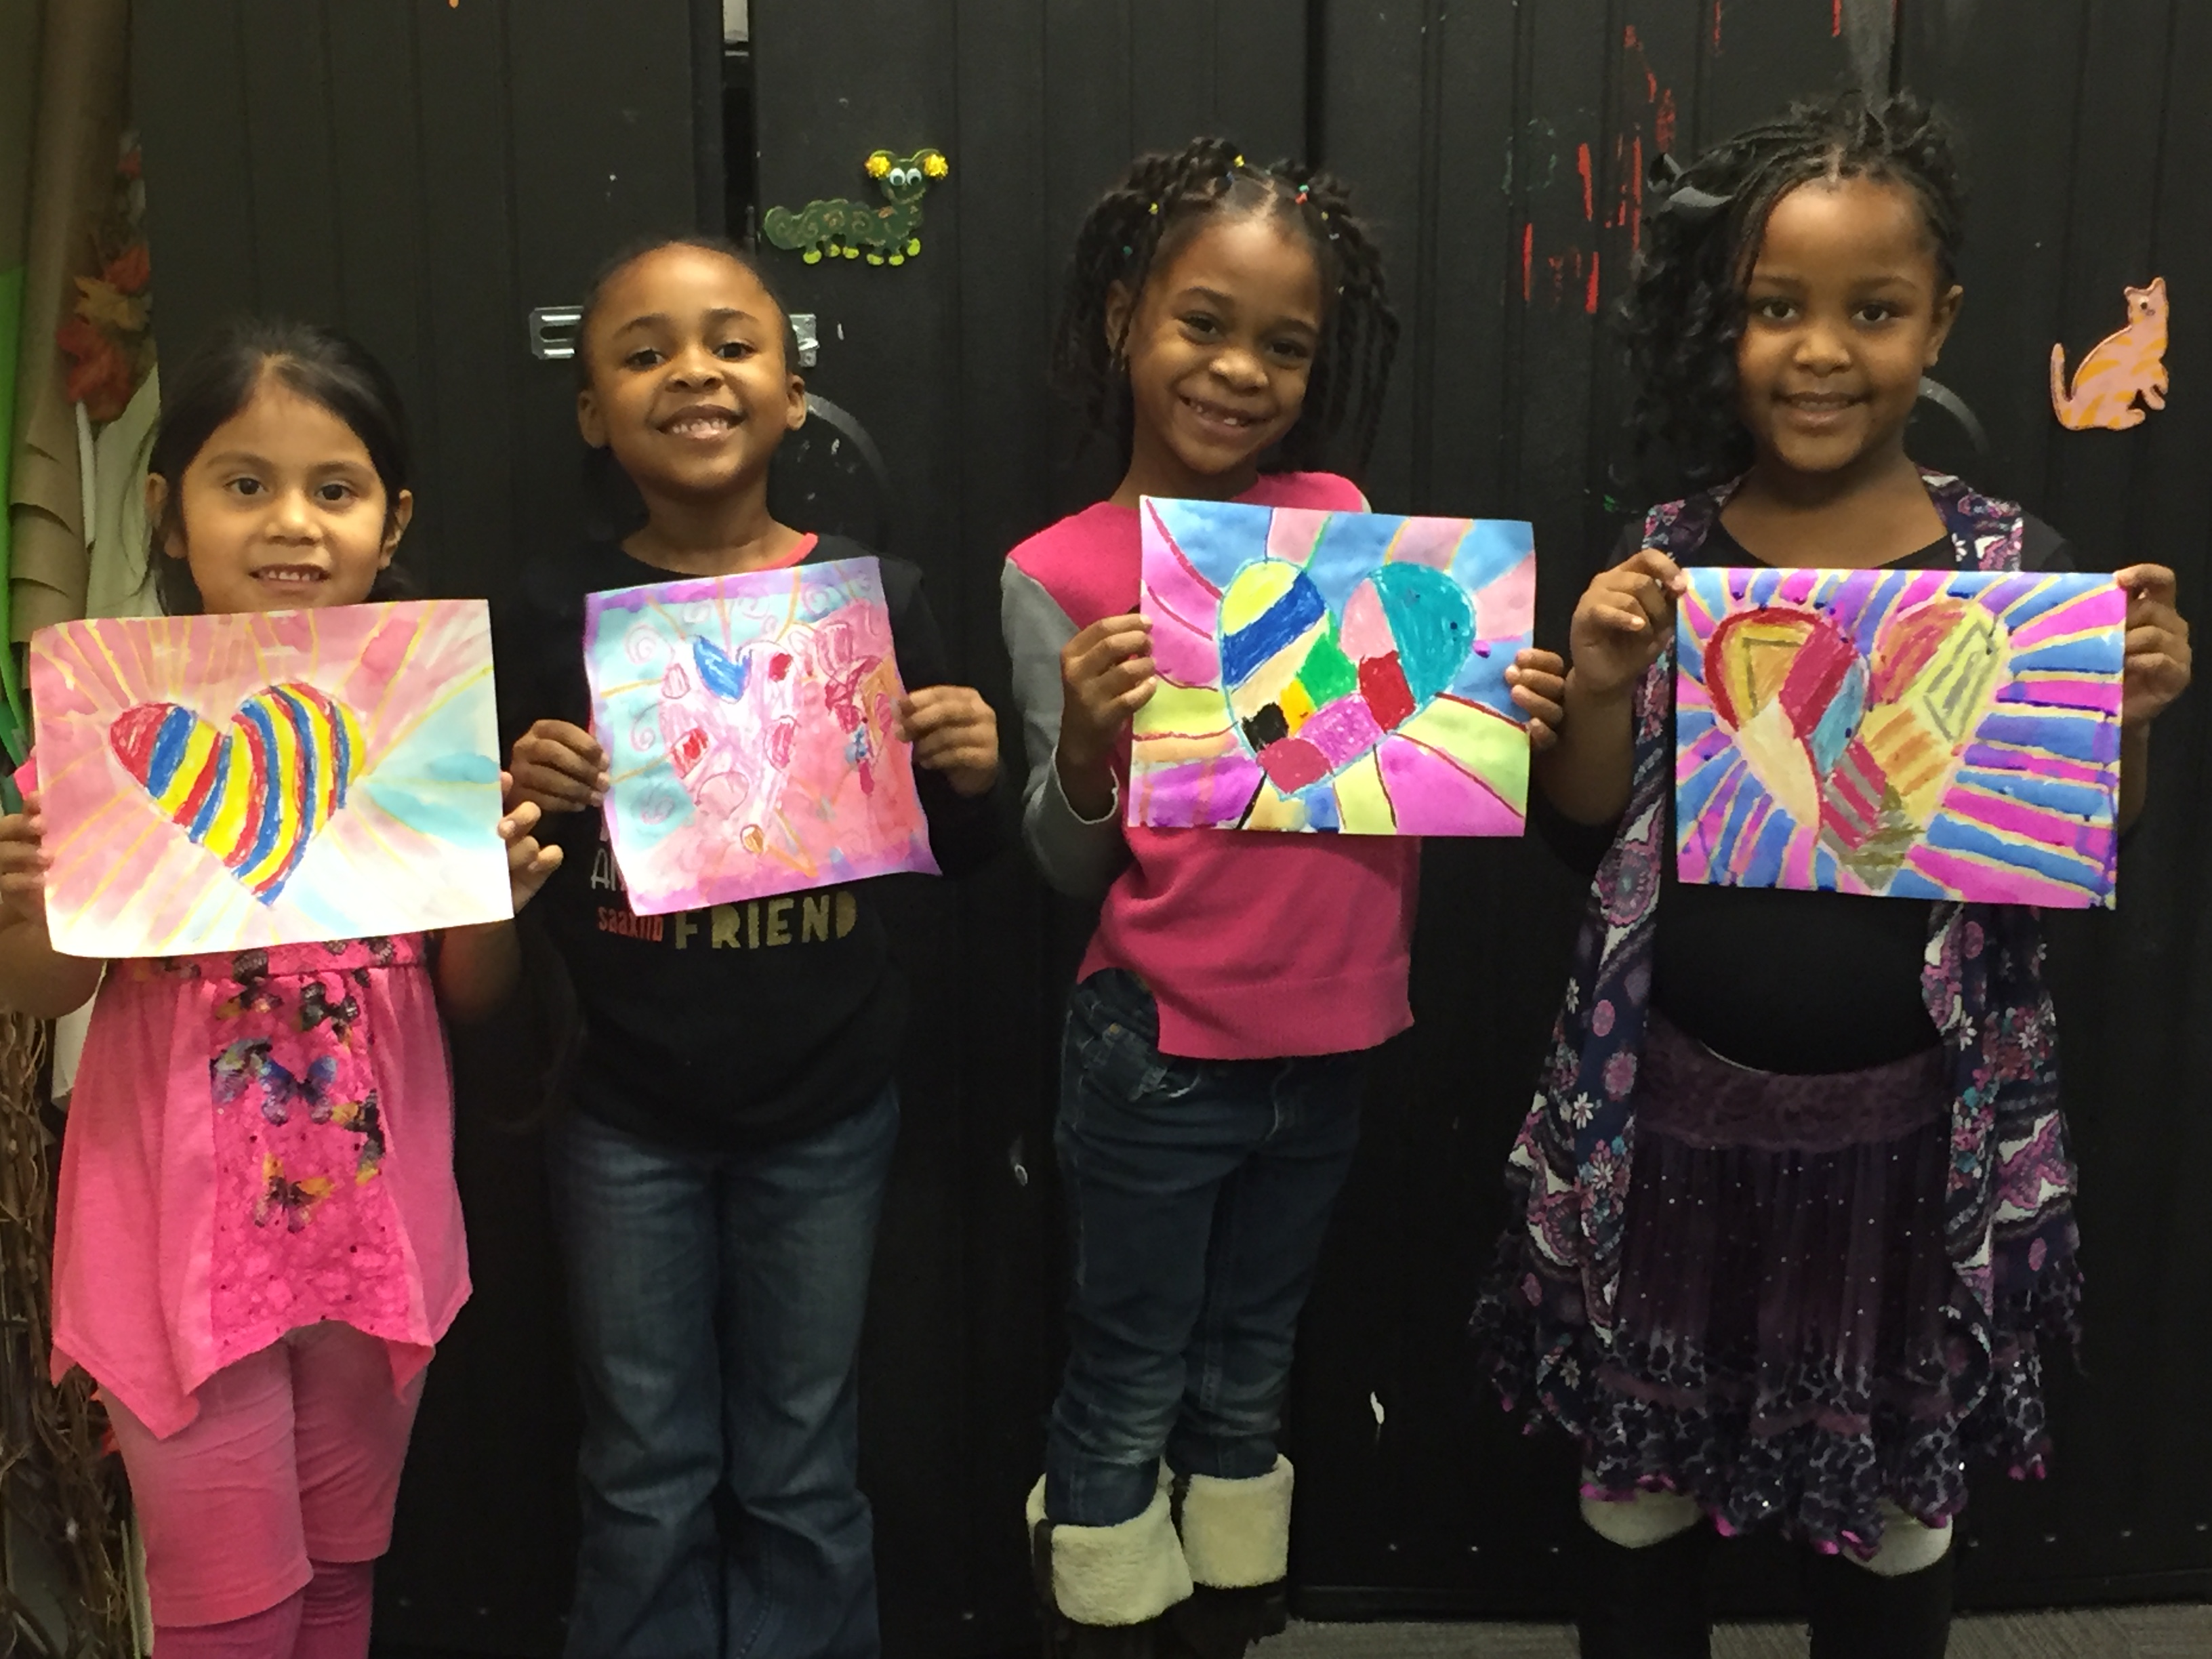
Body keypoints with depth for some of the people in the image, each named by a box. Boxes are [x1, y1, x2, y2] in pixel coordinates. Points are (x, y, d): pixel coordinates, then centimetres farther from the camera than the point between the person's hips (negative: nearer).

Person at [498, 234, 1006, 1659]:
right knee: (648, 1485, 14)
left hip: (826, 1110, 0)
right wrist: (529, 797, -19)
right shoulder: (561, 611, -5)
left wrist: (973, 774, -17)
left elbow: (963, 855, 4)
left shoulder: (877, 596, -5)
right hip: (630, 1112, 0)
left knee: (802, 1478, 16)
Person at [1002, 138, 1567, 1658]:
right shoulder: (1060, 575, -8)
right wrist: (1085, 750, -26)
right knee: (1129, 1392, 11)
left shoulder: (1341, 518, 1)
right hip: (1162, 1056, -4)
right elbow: (1073, 869, -7)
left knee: (1248, 1381, 20)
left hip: (1330, 1043, 4)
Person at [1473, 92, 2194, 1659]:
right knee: (1640, 1484, 17)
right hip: (1678, 1103, 1)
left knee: (1898, 1500, 19)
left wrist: (2126, 721, -17)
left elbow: (2075, 864, 1)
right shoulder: (1668, 555, -3)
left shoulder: (2008, 558, -5)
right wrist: (1603, 686, -16)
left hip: (1908, 1121, 0)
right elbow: (1590, 833, 1)